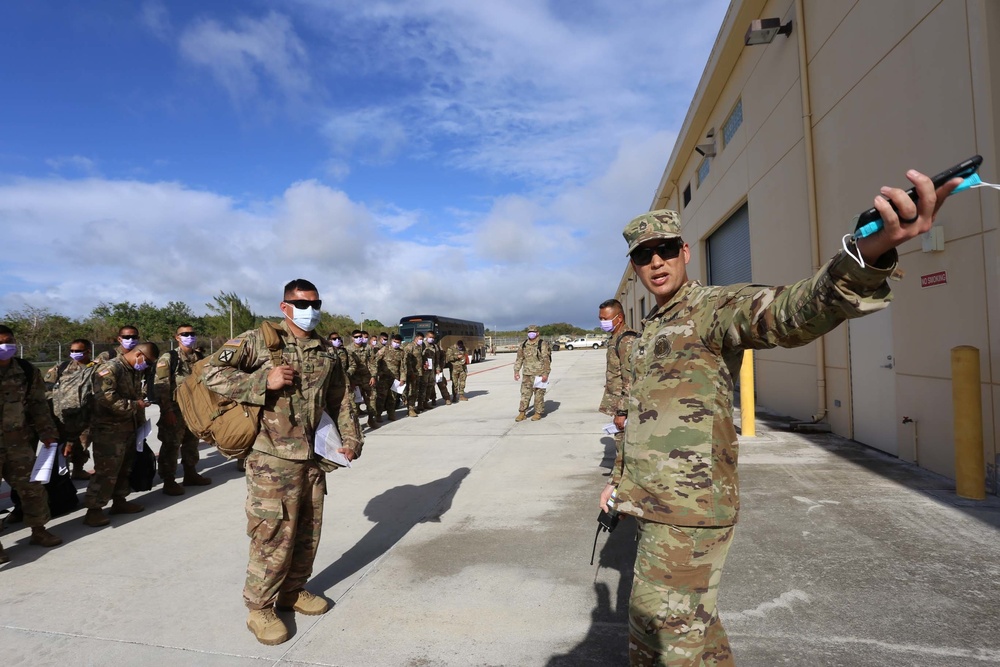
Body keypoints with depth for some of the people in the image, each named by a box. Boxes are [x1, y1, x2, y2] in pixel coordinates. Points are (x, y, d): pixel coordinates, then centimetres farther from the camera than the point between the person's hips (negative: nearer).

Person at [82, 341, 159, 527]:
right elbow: (106, 398, -27)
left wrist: (140, 421, 16)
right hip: (108, 429, -9)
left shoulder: (135, 372, 13)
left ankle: (119, 501, 29)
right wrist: (134, 405, -20)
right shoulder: (109, 369, -15)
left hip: (129, 428, 9)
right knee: (106, 470, -6)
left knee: (124, 468, 16)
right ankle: (93, 510, 2)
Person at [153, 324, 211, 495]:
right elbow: (161, 386, -14)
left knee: (192, 442, 16)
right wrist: (167, 410, -19)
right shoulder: (168, 358, -9)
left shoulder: (200, 357, 9)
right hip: (175, 409, -6)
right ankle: (169, 481, 8)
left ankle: (191, 474, 29)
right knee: (171, 445, -1)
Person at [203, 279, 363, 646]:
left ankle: (293, 590, 36)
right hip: (273, 458, -6)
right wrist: (264, 381, -21)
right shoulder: (259, 340, -7)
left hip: (314, 457, 6)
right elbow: (213, 372, -11)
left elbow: (340, 400, 15)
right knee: (273, 534, 1)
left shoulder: (327, 353, 9)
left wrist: (350, 437, 9)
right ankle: (260, 607, 21)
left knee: (308, 530, 16)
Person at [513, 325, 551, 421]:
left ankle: (538, 413, 14)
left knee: (539, 394, 3)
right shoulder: (523, 344, 8)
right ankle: (522, 413, 12)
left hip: (539, 375, -4)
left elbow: (546, 360, -11)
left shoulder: (542, 345, -8)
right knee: (525, 393, 6)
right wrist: (516, 371, 7)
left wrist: (545, 374, -16)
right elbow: (519, 358, 12)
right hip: (527, 374, 5)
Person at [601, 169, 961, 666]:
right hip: (658, 508, 8)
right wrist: (624, 482, 25)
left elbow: (786, 314, -34)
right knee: (693, 623, 24)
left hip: (687, 515, -8)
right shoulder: (651, 332, 15)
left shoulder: (713, 308, -12)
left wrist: (867, 256, -53)